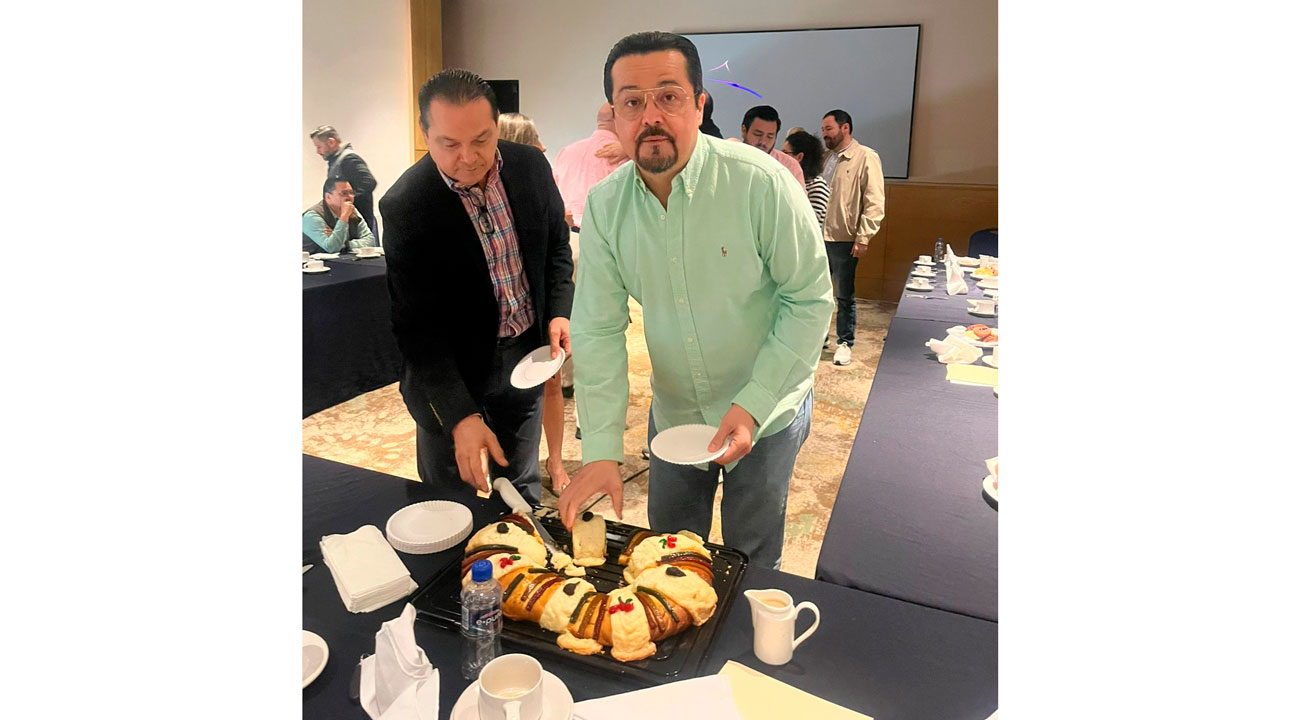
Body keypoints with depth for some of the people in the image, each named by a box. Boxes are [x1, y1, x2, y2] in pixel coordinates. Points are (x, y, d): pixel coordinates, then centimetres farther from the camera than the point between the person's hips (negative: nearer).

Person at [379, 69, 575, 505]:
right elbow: (417, 327, -20)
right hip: (449, 373, -3)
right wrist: (462, 416, -27)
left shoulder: (531, 166, -7)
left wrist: (560, 312, -6)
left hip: (525, 355, 4)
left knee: (522, 492, 20)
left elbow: (557, 247, 9)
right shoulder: (405, 206, -21)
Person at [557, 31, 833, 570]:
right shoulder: (605, 205, -10)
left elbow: (810, 299, -16)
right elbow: (598, 329, -11)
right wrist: (601, 450, -18)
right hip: (673, 412, 4)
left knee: (751, 563, 15)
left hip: (767, 410, -3)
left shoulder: (762, 183, -22)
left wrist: (752, 405, -22)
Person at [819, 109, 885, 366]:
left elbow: (875, 203, -11)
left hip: (844, 240, -6)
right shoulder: (826, 157, 16)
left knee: (845, 296, 4)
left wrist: (863, 237, -16)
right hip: (819, 237, 7)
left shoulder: (866, 157, -6)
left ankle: (845, 343, 17)